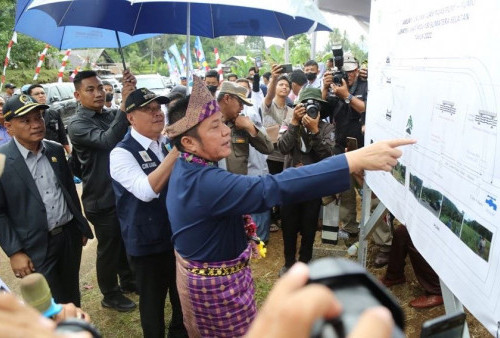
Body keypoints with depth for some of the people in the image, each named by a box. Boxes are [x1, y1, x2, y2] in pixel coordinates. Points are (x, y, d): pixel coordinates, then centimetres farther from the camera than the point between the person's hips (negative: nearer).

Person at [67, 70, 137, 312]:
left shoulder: (112, 115, 4)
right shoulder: (77, 124, -14)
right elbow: (107, 140, -32)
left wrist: (133, 94, -24)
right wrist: (124, 103, -36)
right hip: (102, 199, -6)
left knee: (127, 241, 21)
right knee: (108, 248, 10)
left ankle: (128, 281, 43)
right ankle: (110, 295, 31)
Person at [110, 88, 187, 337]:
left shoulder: (168, 142, 0)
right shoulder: (122, 153, -17)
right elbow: (147, 190, -34)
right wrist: (176, 151, -34)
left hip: (179, 233, 6)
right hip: (148, 242, -6)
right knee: (153, 300, 15)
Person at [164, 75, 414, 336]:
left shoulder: (185, 168, -4)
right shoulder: (205, 182, -36)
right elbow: (275, 187, -46)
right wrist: (355, 159, -48)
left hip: (197, 271, 9)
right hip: (217, 283, -9)